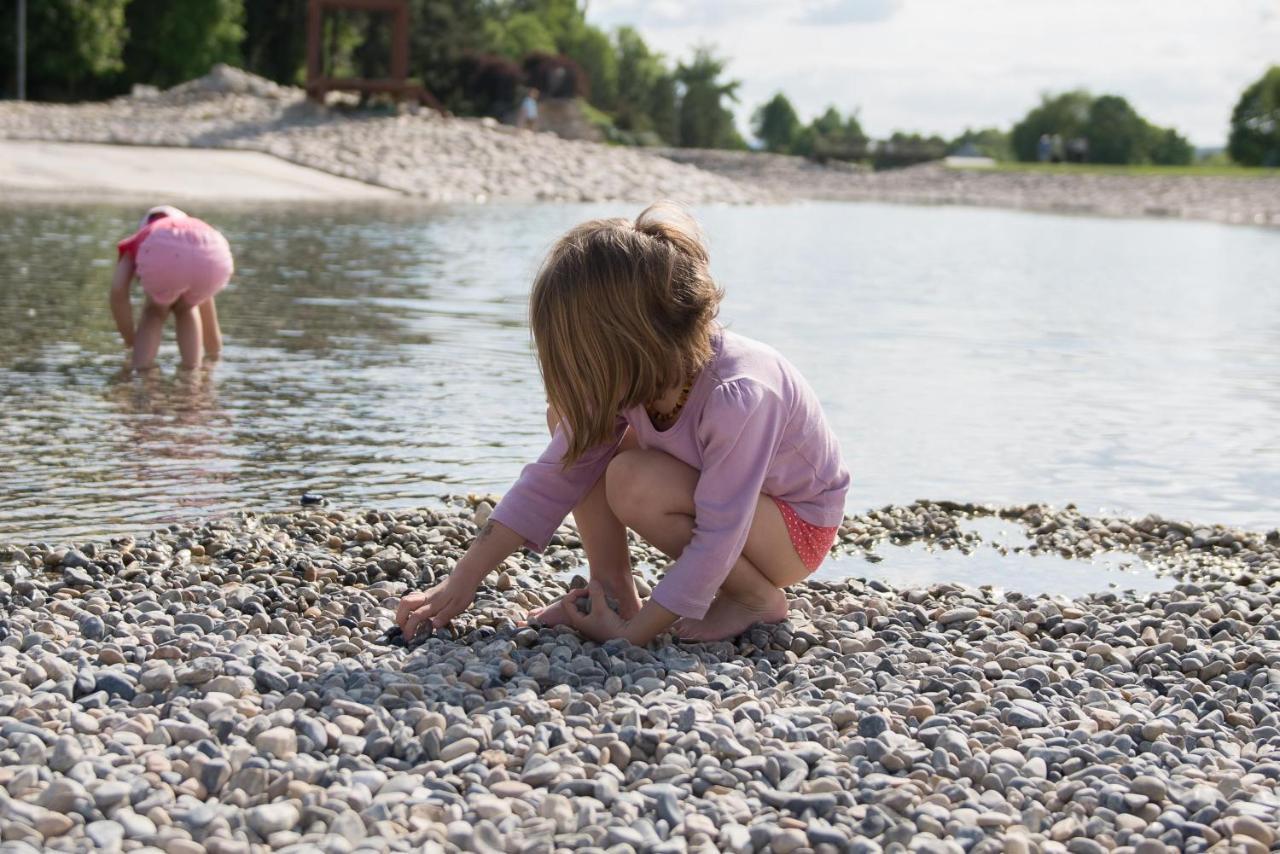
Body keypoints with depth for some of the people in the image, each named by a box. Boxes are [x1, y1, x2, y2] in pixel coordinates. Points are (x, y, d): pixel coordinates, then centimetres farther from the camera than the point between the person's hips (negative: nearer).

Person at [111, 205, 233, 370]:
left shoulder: (135, 241, 41)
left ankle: (141, 371, 18)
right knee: (184, 308, 36)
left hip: (163, 256, -2)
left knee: (155, 309, 32)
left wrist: (130, 340, 38)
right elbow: (203, 299, 56)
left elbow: (118, 291, 25)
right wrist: (213, 345, 70)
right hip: (212, 258, 2)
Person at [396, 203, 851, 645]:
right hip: (711, 492, 7)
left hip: (797, 527, -7)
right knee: (572, 420, -8)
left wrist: (630, 635, -32)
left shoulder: (737, 396, -38)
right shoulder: (625, 379, -15)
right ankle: (612, 587, -3)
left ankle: (759, 599, -11)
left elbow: (716, 541, -35)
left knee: (634, 484, -32)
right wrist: (462, 582, -14)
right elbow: (553, 478, -10)